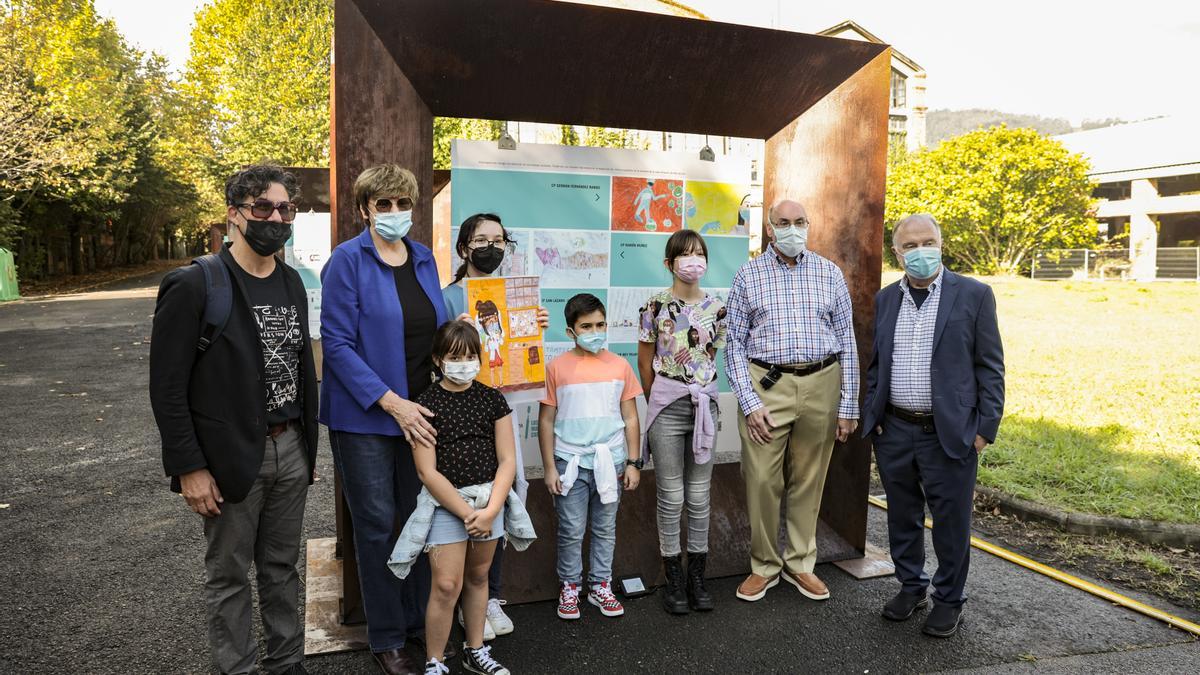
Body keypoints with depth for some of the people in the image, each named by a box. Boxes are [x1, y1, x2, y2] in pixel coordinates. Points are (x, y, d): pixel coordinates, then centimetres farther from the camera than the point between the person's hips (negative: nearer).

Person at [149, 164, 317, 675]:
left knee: (282, 567, 17)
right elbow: (167, 388, -12)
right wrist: (190, 468, -14)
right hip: (230, 458, -5)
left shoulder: (293, 284, 8)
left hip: (290, 451, 5)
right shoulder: (194, 286, -11)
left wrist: (308, 443, 11)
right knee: (229, 575, 10)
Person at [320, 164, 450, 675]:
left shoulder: (424, 258, 7)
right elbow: (337, 342, -14)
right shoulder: (348, 260, -10)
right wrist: (391, 402, -19)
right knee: (378, 525, 5)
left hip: (420, 410, 5)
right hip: (365, 415, -5)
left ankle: (419, 620, 31)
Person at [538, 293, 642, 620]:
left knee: (605, 529, 13)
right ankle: (569, 586, 25)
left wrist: (633, 462, 3)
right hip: (570, 463, -2)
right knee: (571, 531, 6)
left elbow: (630, 418, 6)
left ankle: (600, 585, 29)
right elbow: (546, 421, -1)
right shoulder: (557, 367, -5)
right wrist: (549, 468, -3)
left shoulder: (619, 365, 1)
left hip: (610, 462, 2)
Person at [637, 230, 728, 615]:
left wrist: (699, 398, 9)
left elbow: (712, 358, 12)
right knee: (672, 496, 4)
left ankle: (697, 577, 22)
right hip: (666, 406, -3)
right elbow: (645, 364, 1)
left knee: (699, 496, 10)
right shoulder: (656, 306, -6)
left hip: (705, 403, 3)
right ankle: (673, 579, 17)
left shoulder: (716, 308, 4)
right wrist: (659, 405, 7)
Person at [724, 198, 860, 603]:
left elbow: (847, 342, 7)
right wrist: (750, 403, -8)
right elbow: (734, 344, 1)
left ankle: (800, 564, 27)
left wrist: (848, 406, 3)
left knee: (809, 480, 11)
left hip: (821, 386, 2)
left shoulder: (830, 274, 7)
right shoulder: (748, 276, 3)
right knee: (762, 481, 1)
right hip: (767, 386, -1)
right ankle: (764, 566, 20)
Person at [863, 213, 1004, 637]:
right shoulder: (885, 299, 8)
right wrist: (871, 415, 5)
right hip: (893, 431, 4)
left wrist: (985, 427, -8)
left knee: (951, 522, 8)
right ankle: (911, 587, 34)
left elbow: (990, 367, -3)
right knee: (903, 517, 16)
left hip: (949, 433, -3)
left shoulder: (974, 295, -3)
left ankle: (949, 599, 27)